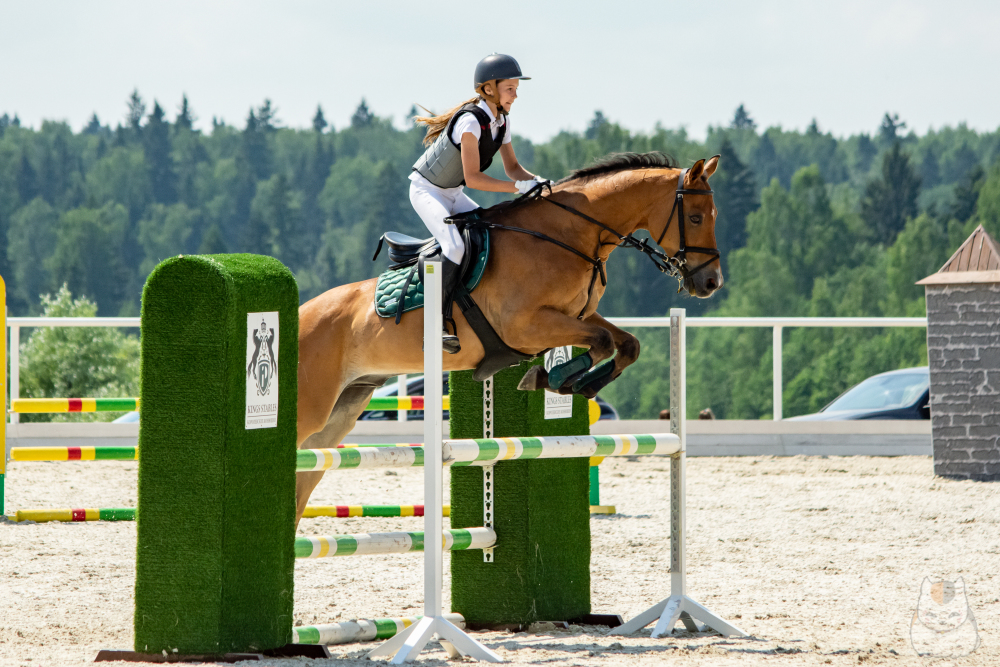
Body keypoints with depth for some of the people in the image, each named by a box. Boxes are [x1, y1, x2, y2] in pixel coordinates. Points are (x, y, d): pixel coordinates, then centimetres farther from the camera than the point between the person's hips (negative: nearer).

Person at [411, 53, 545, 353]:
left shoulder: (501, 121, -1)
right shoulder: (471, 121, -29)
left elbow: (512, 167, 7)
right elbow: (472, 177, -32)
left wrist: (535, 181, -13)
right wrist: (518, 187, -34)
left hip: (452, 194, 9)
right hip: (426, 190, -9)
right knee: (456, 245, -29)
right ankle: (441, 322, -25)